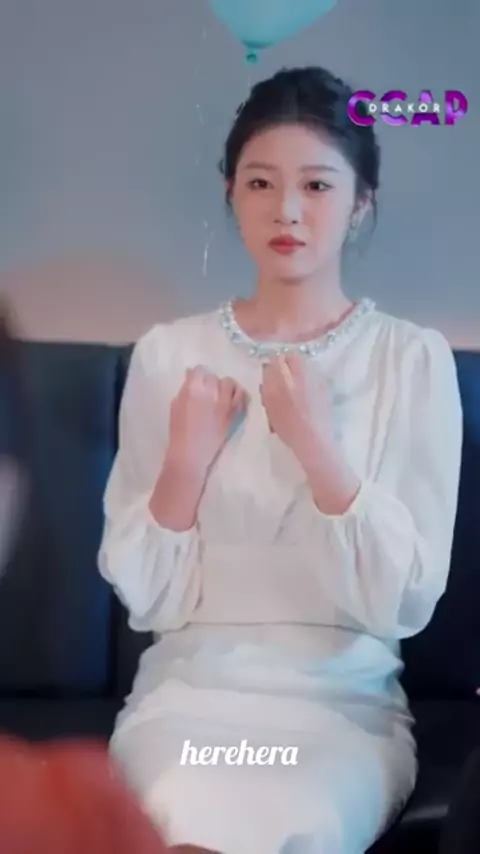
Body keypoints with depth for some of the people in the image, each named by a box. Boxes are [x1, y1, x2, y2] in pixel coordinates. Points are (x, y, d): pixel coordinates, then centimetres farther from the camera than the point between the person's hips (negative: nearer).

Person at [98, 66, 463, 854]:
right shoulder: (169, 354, 2)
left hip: (344, 701, -1)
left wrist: (320, 449, -18)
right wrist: (187, 461, -14)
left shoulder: (415, 359, -2)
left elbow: (405, 604, -7)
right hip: (190, 689, 1)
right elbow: (147, 598, 1)